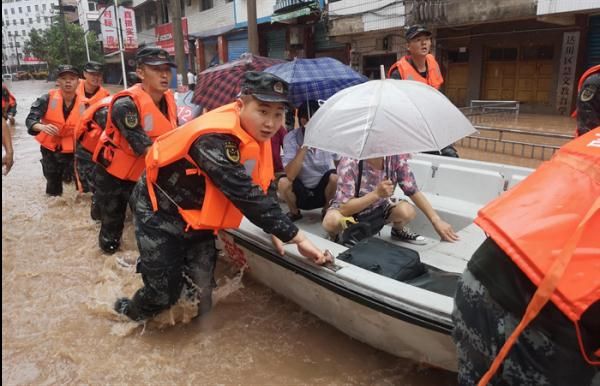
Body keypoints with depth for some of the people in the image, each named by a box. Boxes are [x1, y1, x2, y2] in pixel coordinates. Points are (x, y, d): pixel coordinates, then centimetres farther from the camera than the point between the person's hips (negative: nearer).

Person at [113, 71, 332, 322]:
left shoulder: (256, 132, -8)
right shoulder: (214, 138, -34)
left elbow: (264, 186, 2)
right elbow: (245, 194, -39)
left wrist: (276, 231, -6)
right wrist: (296, 237, -37)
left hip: (195, 215, 7)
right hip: (160, 212, -7)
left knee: (202, 288, 6)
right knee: (165, 291, 1)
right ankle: (129, 313, 32)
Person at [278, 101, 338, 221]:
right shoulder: (291, 138, -19)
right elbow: (290, 175, -31)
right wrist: (305, 145, -36)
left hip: (323, 191, 1)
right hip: (300, 194, -1)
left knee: (335, 177, -28)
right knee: (283, 182, -30)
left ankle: (327, 210, 2)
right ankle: (294, 212, 2)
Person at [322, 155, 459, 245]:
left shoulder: (396, 156, -18)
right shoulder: (349, 162, -30)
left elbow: (413, 191, -10)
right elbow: (344, 208, -31)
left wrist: (437, 221, -15)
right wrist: (377, 193, -41)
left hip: (378, 211, 4)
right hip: (350, 211, -4)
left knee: (407, 211, -26)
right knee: (332, 221, -38)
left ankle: (399, 231, 10)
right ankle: (339, 237, -2)